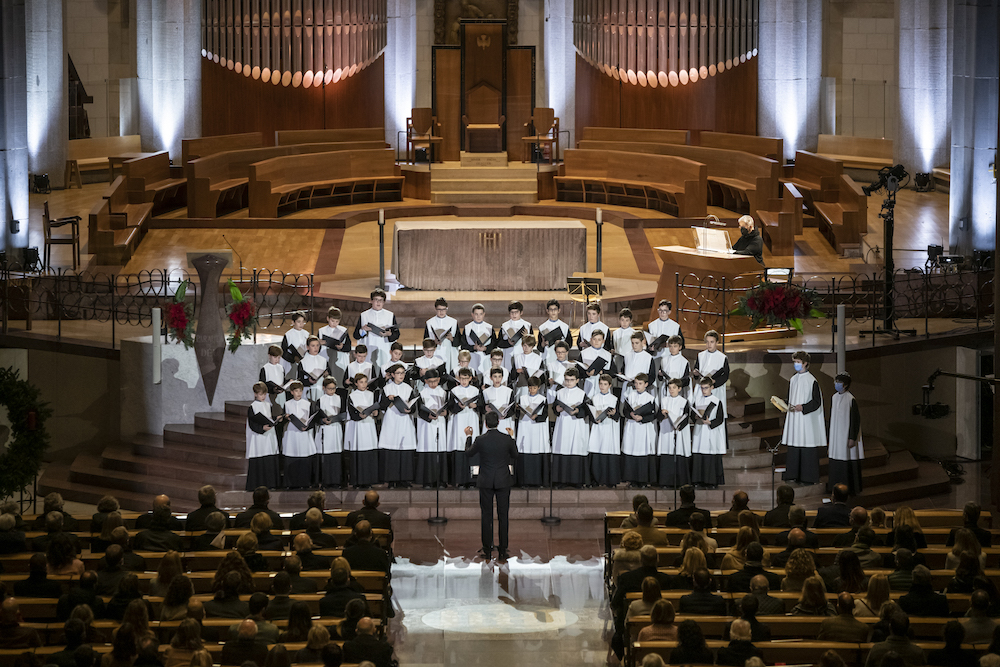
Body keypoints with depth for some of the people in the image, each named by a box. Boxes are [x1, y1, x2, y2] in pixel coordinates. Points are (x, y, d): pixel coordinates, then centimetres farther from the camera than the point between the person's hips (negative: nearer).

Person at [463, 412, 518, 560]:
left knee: (486, 516, 8)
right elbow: (515, 455, 8)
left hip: (486, 482, -1)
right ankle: (502, 551, 5)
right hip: (503, 481, 1)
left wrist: (468, 436, 22)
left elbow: (469, 453, 8)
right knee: (503, 516, 5)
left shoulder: (480, 440, -11)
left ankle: (487, 551, 10)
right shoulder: (507, 438, -9)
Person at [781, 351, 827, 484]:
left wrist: (803, 407, -18)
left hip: (806, 418, -6)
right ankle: (793, 475, 11)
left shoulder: (811, 380, -7)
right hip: (793, 418, 6)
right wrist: (789, 406, 0)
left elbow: (817, 401, -8)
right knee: (793, 446, 5)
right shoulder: (793, 379, 12)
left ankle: (808, 477, 0)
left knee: (807, 447, -5)